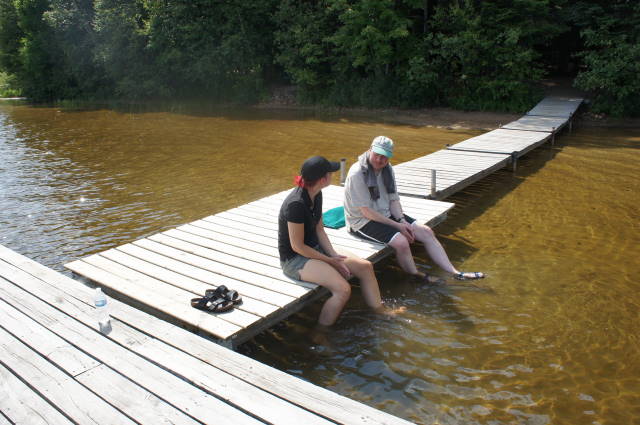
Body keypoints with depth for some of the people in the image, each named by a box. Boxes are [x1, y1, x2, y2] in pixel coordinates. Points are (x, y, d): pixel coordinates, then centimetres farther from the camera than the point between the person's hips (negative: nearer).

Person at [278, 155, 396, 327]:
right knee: (343, 289, -26)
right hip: (294, 259, -9)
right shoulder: (296, 204, -27)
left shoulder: (316, 195, 1)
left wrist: (334, 254, -6)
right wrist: (330, 260, -14)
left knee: (365, 267, 1)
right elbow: (298, 246, -22)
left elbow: (319, 230, 8)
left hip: (315, 249, 9)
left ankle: (381, 315, 18)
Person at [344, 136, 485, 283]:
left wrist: (402, 220, -12)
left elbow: (394, 200, 7)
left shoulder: (387, 169, 3)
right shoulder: (357, 174, -20)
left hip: (386, 215, 8)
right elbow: (366, 211, -21)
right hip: (363, 221, -8)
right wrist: (396, 225, -18)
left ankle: (455, 273, 2)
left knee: (426, 232, -4)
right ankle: (417, 276, -3)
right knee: (401, 241, -30)